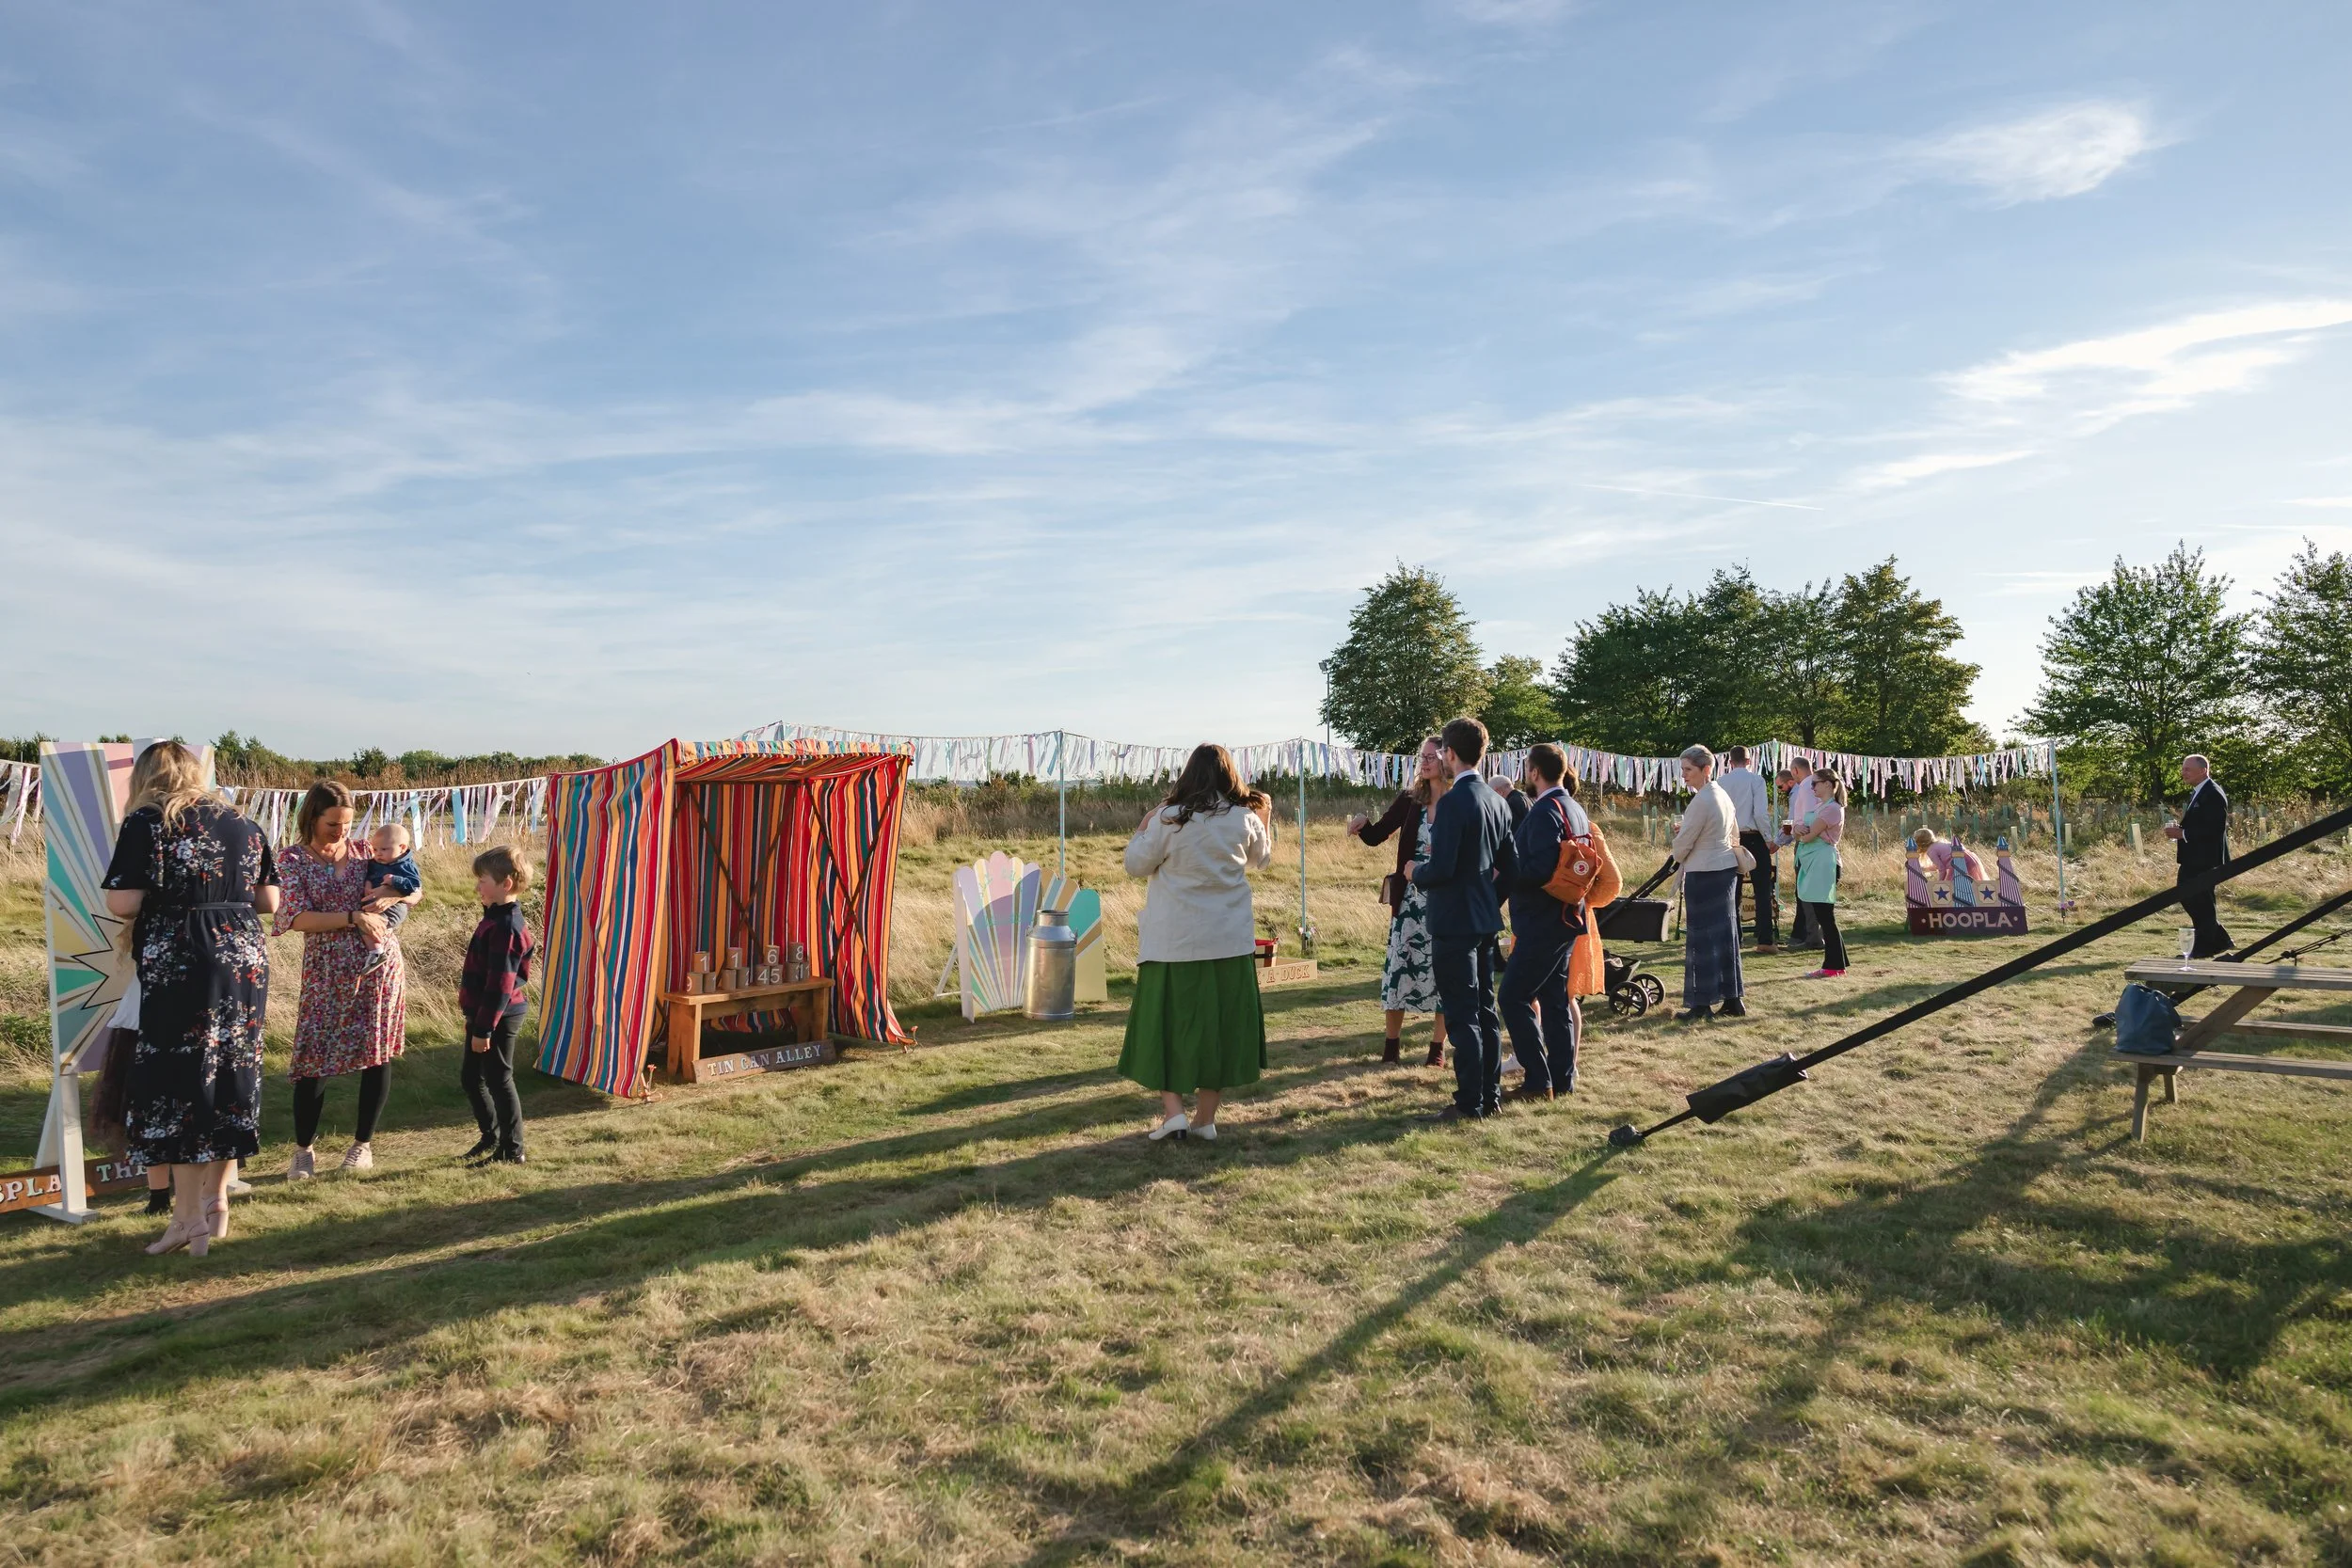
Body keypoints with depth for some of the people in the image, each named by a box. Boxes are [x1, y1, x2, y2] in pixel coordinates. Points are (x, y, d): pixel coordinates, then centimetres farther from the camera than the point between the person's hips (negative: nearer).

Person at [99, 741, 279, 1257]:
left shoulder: (146, 823, -5)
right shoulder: (243, 824, 10)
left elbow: (122, 903, -11)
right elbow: (269, 901, 13)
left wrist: (170, 895, 9)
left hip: (180, 968, -5)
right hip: (246, 961, 5)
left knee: (176, 1083, 3)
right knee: (230, 1078, 13)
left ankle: (189, 1217, 8)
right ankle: (216, 1202, 22)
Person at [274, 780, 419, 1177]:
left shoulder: (363, 851, 7)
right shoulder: (293, 859, 1)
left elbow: (415, 890, 13)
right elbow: (298, 918, -10)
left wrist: (391, 896, -9)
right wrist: (353, 917, -20)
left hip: (380, 964, 2)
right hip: (326, 972, -2)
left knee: (377, 1053, 5)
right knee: (314, 1057, -3)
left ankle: (363, 1143, 20)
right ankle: (303, 1150, 17)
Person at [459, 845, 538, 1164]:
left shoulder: (505, 927, -22)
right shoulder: (497, 919, 10)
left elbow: (500, 984, -24)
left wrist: (484, 1028, -21)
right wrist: (476, 1020, 21)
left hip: (499, 1018, -10)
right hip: (483, 1016, 10)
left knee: (499, 1080, 0)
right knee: (470, 1078, 19)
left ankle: (512, 1151, 11)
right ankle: (491, 1137, 33)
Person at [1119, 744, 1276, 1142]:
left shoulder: (1168, 818, -12)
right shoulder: (1245, 819, -2)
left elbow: (1136, 865, -2)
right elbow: (1261, 860, 17)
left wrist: (1143, 828, 10)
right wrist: (1265, 820, 28)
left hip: (1175, 941, -2)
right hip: (1229, 940, 3)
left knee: (1168, 1021, 8)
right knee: (1220, 1024, 11)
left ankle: (1173, 1111, 0)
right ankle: (1205, 1118, 16)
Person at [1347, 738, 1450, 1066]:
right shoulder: (1409, 799, 3)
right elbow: (1377, 835, 2)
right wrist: (1362, 825, -19)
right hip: (1410, 899, 2)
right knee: (1398, 966, 2)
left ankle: (1438, 1047, 18)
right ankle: (1392, 1044, 14)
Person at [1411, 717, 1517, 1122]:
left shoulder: (1452, 802, -18)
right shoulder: (1497, 802, 9)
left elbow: (1441, 868, -22)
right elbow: (1511, 867, 14)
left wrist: (1416, 872, -2)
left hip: (1453, 923, -9)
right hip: (1485, 921, 9)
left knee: (1462, 1016, -2)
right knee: (1485, 1010, 15)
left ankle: (1469, 1104, 3)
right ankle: (1490, 1095, 23)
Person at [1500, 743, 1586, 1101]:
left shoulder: (1545, 811, -17)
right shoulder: (1575, 809, 13)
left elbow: (1540, 869, -27)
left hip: (1542, 922, -10)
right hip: (1564, 917, 10)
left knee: (1513, 998, -5)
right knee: (1554, 998, 14)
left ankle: (1538, 1081, -4)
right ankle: (1562, 1079, 18)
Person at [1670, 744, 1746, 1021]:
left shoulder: (1700, 801, -19)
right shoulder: (1722, 795, 10)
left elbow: (1684, 841, -13)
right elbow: (1734, 835, 19)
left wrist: (1679, 860, 7)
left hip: (1703, 874, -9)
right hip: (1727, 867, 9)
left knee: (1701, 937, -2)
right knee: (1725, 934, 13)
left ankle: (1701, 1004, 3)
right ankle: (1733, 1000, 18)